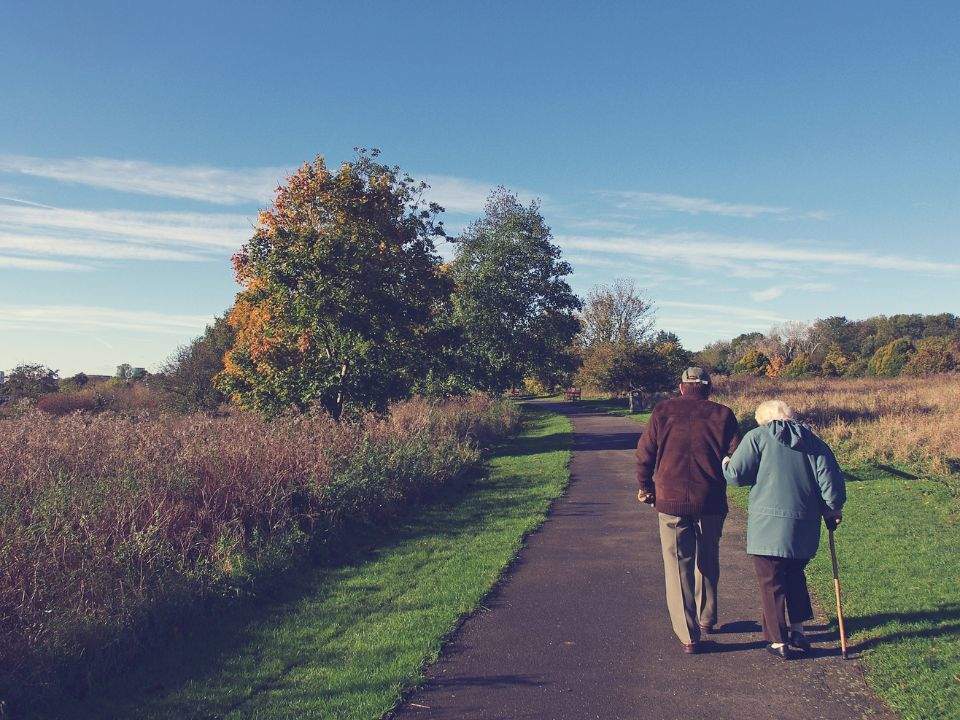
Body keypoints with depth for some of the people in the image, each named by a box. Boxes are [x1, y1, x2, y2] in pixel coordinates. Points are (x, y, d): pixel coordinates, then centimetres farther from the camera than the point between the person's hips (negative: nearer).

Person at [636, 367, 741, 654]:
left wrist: (645, 487, 15)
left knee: (678, 566, 6)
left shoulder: (663, 411, 1)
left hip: (670, 501, -1)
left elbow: (644, 453, 1)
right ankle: (706, 619, 36)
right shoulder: (722, 414, 1)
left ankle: (688, 636, 6)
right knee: (708, 562, 21)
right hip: (711, 502, 1)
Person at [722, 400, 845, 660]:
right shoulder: (813, 441, 10)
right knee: (795, 576, 24)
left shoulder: (757, 437, -3)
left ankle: (779, 642, 12)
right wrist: (833, 509, 19)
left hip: (768, 525, -5)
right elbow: (831, 479, 5)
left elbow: (735, 475, -8)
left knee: (772, 583, 6)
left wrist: (725, 464, 14)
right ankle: (798, 631, 28)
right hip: (805, 527, 5)